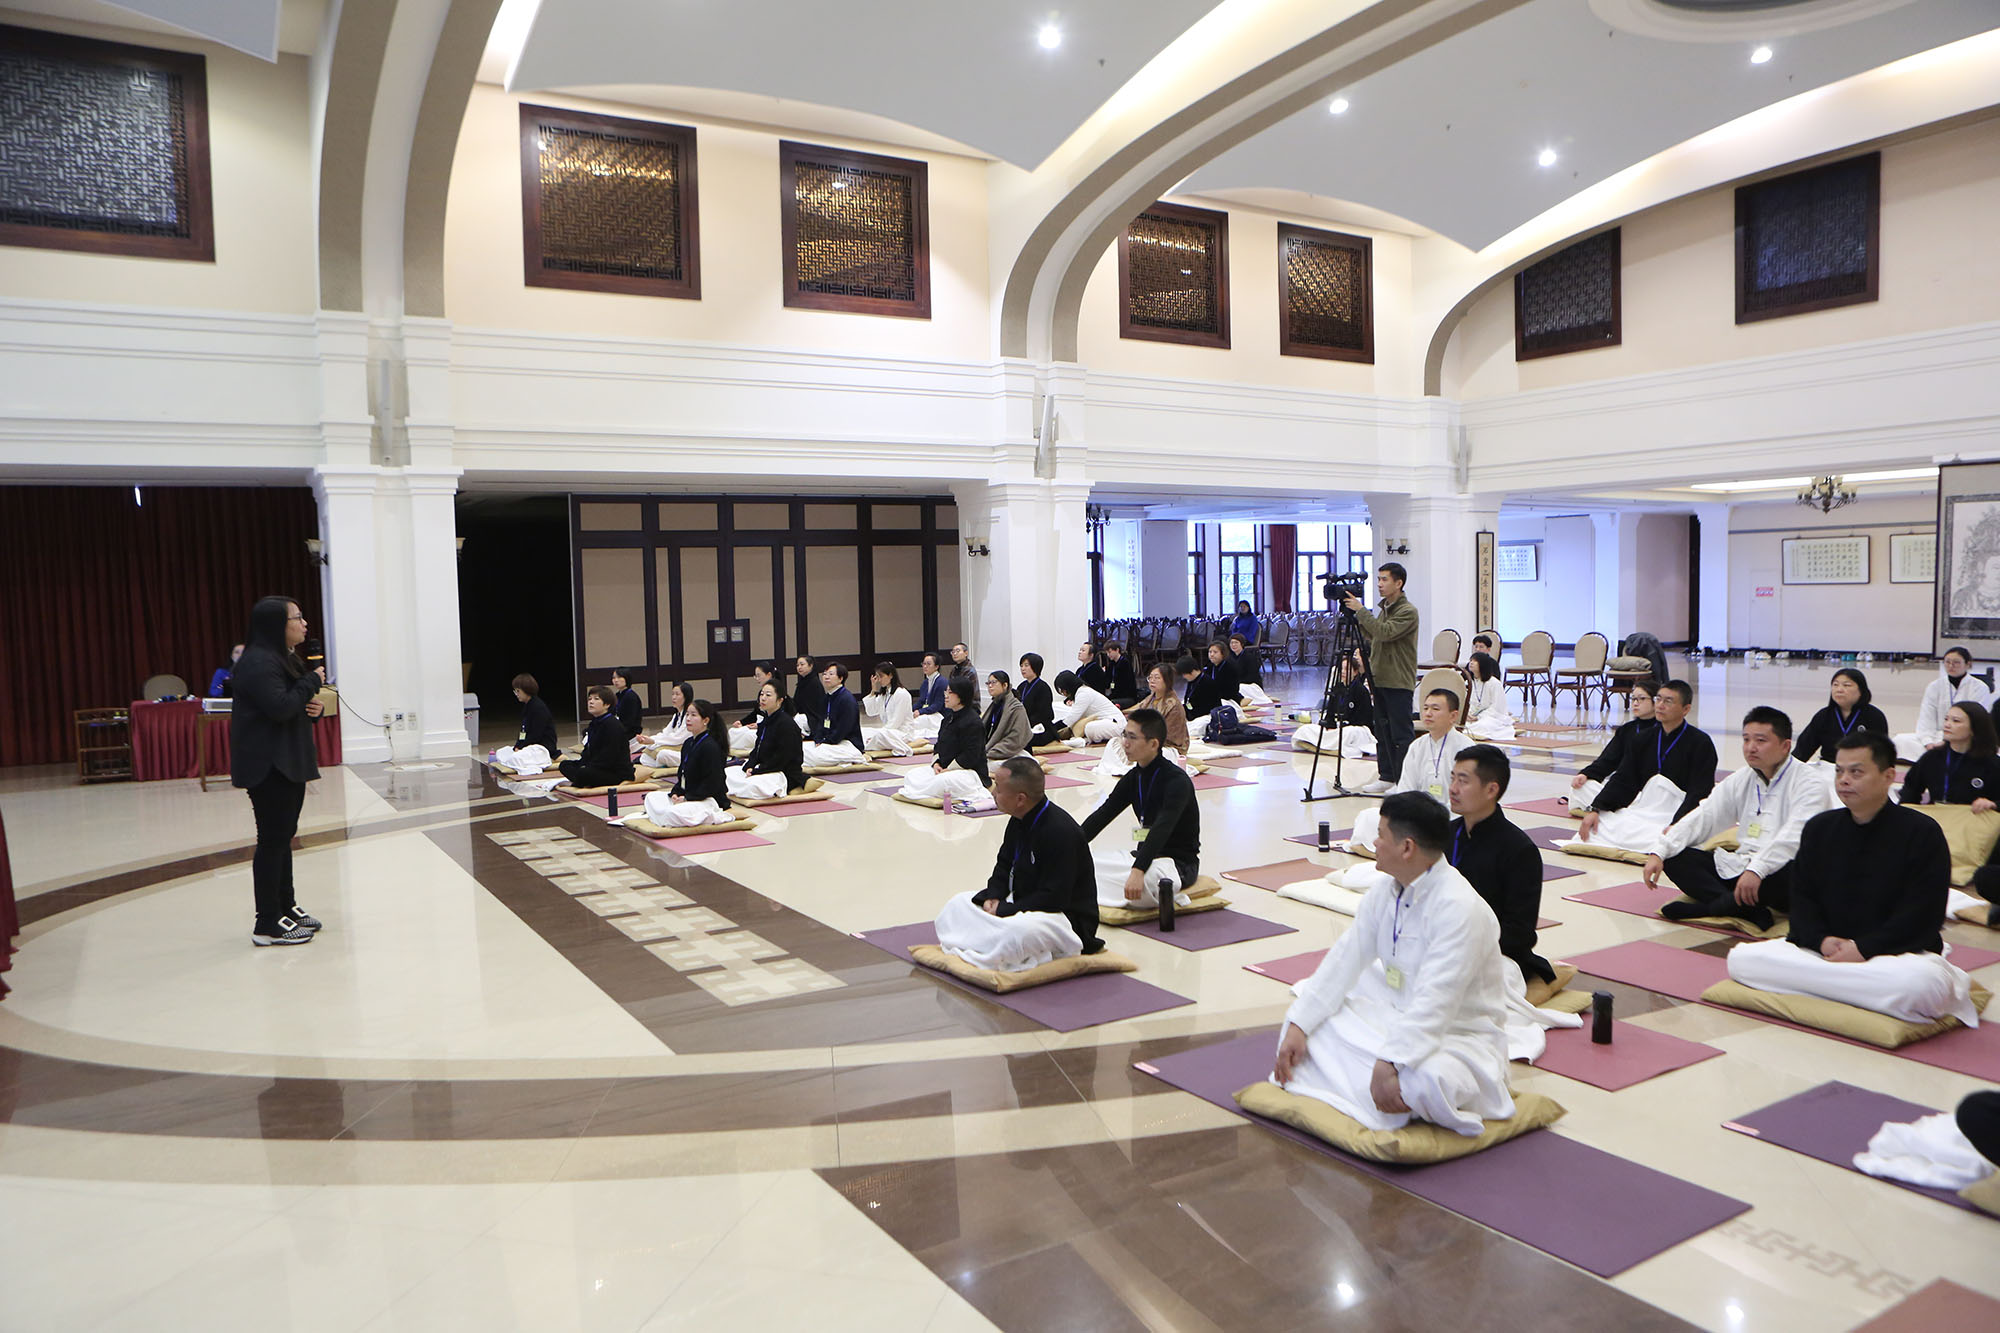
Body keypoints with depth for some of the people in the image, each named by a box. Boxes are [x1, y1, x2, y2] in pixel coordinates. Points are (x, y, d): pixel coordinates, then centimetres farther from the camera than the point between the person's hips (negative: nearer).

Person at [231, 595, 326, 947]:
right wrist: (312, 682, -13)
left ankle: (287, 908, 24)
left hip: (289, 763, 10)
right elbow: (280, 707, -27)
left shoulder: (285, 658, 16)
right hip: (268, 767, -10)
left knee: (283, 838, 15)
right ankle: (268, 925, -2)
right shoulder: (258, 662, -16)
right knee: (272, 840, -7)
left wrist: (313, 706, 2)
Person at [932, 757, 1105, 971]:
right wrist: (992, 898, -4)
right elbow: (1003, 866, 18)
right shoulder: (1019, 822, 6)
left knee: (1021, 930, -43)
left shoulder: (1061, 832, -25)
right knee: (958, 904, 6)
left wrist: (1002, 910, -21)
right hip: (1024, 907, 10)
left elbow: (1053, 899, -26)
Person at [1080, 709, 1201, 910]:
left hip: (1179, 863, -6)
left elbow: (1162, 829, -32)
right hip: (1145, 854, 6)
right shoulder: (1134, 778, 6)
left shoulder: (1177, 781, -19)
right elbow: (1102, 815, 4)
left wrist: (1138, 871, -44)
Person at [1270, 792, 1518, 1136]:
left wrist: (1390, 1062, -39)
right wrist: (1298, 1026, -7)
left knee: (1429, 1080, -38)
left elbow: (1436, 1002, -33)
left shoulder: (1460, 908, -26)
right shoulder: (1385, 889, 1)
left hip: (1460, 1035, -7)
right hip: (1397, 1014, 8)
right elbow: (1345, 959, 0)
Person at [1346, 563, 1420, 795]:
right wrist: (1355, 617, 8)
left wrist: (1360, 610, -20)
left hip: (1399, 682, -9)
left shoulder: (1408, 611, -12)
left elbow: (1384, 632, -24)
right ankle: (1386, 776, 17)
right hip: (1380, 679, 9)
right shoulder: (1383, 608, 16)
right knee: (1382, 730, 11)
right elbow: (1371, 637, 20)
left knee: (1401, 733, -4)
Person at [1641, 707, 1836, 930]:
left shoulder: (1809, 782, -7)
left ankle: (1707, 907, -27)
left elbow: (1794, 836, -23)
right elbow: (1701, 819, 7)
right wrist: (1659, 852, -7)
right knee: (1674, 857, -11)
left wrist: (1757, 869, -38)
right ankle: (1749, 911, -30)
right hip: (1740, 867, 6)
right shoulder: (1741, 780, 14)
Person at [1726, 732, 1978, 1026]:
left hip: (1898, 952, -4)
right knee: (1741, 958, -21)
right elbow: (1801, 897, 9)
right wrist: (1821, 940, -11)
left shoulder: (1922, 833, -4)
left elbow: (1922, 914, -10)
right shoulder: (1819, 828, 11)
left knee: (1924, 985, -41)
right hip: (1822, 949, 5)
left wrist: (1863, 949, -18)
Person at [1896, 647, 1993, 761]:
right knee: (1901, 740, -22)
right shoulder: (1934, 687, 10)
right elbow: (1926, 718, 2)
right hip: (1938, 736, 4)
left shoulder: (1980, 688, -1)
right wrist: (1928, 743, -16)